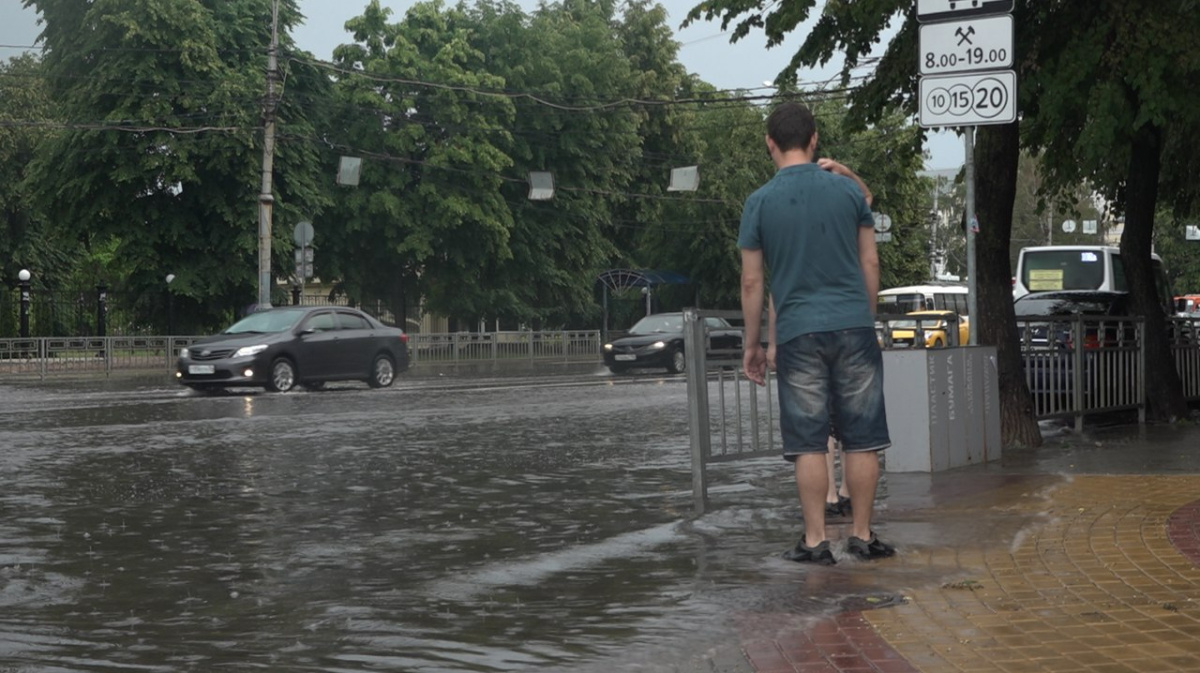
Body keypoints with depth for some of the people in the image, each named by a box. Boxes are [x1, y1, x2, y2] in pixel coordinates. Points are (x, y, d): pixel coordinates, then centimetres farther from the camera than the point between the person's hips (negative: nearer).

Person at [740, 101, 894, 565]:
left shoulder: (760, 202, 0)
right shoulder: (847, 188, 3)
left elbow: (753, 282, 2)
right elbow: (870, 263, 9)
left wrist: (752, 344, 11)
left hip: (798, 332, -1)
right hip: (854, 326, 1)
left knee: (808, 441, 2)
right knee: (861, 438, 6)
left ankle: (815, 540, 3)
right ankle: (862, 535, 11)